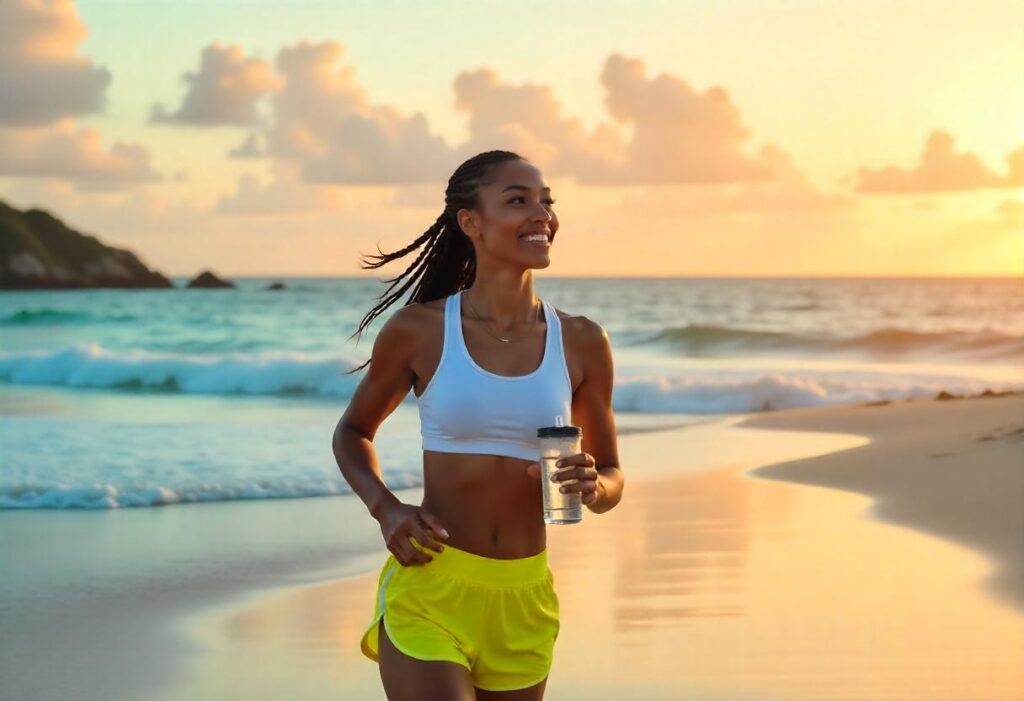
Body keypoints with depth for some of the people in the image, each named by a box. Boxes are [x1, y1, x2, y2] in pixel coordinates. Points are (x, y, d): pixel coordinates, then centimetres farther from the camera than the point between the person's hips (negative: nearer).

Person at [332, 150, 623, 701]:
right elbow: (352, 432, 11)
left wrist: (593, 487, -12)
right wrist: (385, 509, -7)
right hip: (429, 592, -3)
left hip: (523, 601, 3)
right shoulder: (418, 331, -4)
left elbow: (613, 478, 12)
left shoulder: (581, 343, 2)